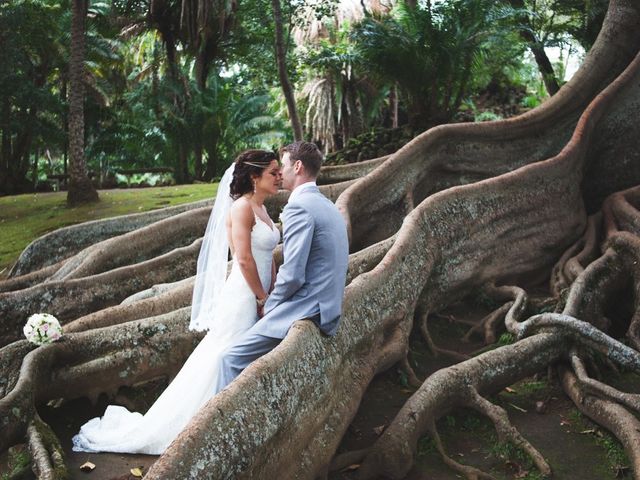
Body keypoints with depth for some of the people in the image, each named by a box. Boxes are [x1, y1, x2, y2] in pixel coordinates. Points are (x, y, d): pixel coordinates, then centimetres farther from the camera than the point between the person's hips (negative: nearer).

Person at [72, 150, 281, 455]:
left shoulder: (261, 208, 14)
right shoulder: (242, 206, -14)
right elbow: (244, 259, -21)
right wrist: (263, 298, -14)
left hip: (259, 299, 9)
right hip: (243, 299, -9)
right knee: (218, 365, -1)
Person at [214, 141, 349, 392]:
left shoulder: (299, 206, -15)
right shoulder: (327, 205, 17)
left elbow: (292, 275, -21)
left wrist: (269, 305, -3)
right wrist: (273, 302, 18)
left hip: (304, 311, -10)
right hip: (326, 310, 10)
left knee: (233, 359, -8)